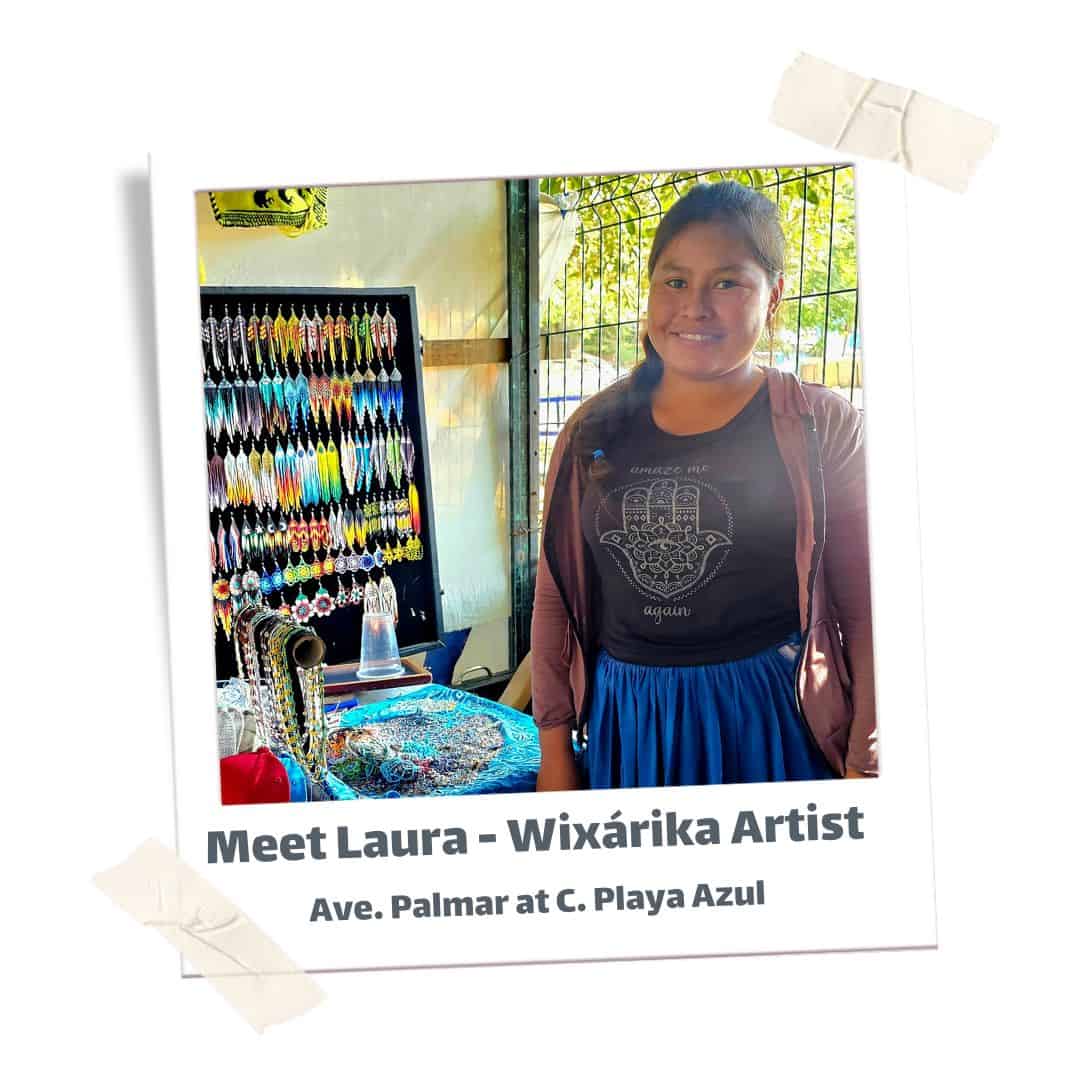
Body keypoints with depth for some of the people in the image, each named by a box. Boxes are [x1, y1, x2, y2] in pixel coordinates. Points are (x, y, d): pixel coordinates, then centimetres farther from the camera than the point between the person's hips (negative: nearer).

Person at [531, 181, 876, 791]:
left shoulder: (825, 428, -4)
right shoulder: (594, 432, 4)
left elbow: (868, 613, -4)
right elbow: (555, 599, 8)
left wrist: (865, 764, -10)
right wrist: (555, 747, 6)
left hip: (769, 720, -2)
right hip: (623, 724, 3)